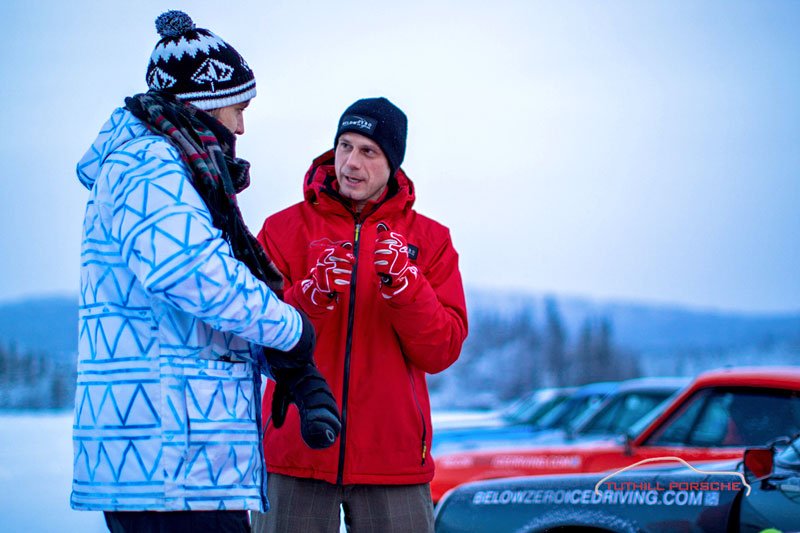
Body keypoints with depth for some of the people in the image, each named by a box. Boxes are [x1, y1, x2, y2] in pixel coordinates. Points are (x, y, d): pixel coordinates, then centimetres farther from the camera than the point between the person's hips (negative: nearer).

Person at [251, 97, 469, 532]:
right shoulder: (284, 229, 6)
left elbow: (440, 352, -1)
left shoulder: (430, 239, 8)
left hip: (392, 459, 0)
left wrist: (403, 284, -15)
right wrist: (311, 296, -18)